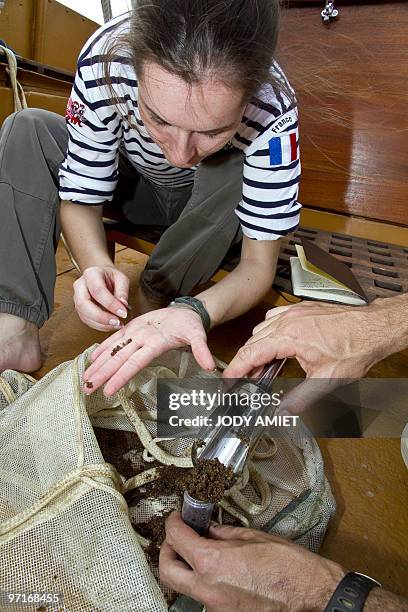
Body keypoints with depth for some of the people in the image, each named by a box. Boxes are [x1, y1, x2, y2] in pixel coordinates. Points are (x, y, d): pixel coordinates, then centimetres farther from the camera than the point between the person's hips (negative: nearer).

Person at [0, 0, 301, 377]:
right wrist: (98, 265, -43)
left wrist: (195, 311, -51)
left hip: (208, 202, -1)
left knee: (237, 175, -33)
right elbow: (80, 200, -22)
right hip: (134, 185, 2)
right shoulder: (104, 61, -32)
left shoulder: (272, 111, -35)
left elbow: (259, 265, -32)